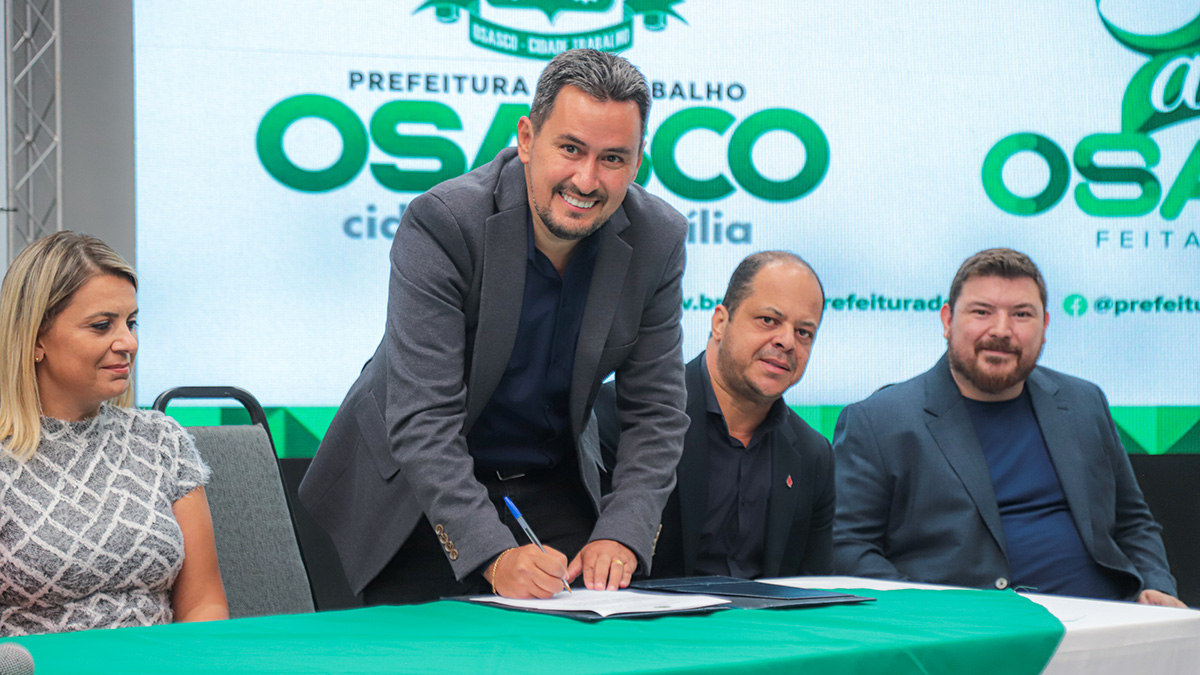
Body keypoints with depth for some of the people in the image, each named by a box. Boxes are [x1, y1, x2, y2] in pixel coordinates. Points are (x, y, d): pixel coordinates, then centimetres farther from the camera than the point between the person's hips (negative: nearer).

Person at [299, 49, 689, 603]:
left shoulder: (658, 240, -12)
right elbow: (423, 421, -29)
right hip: (412, 489, -3)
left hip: (551, 485, 3)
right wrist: (495, 555, -39)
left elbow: (656, 412, -6)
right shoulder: (440, 224, -25)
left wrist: (619, 537, -21)